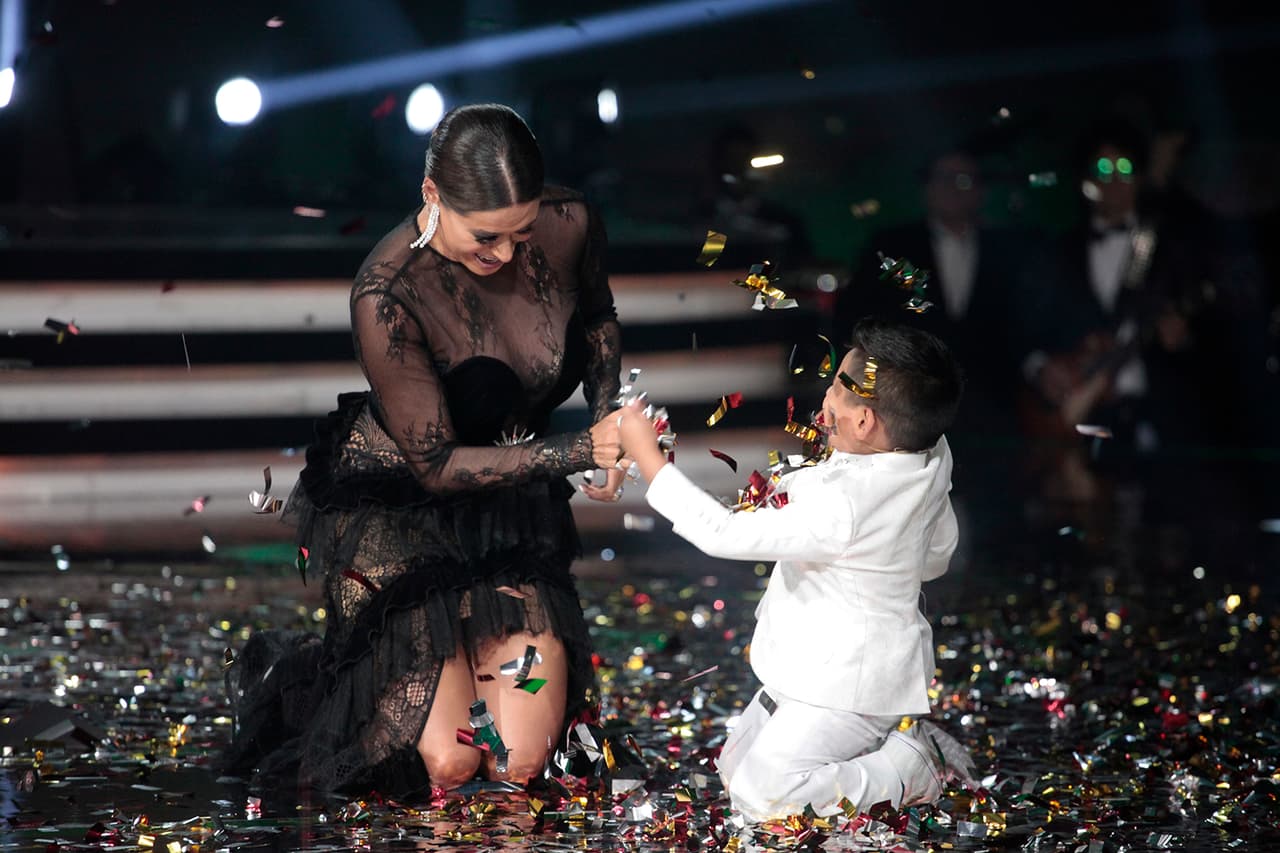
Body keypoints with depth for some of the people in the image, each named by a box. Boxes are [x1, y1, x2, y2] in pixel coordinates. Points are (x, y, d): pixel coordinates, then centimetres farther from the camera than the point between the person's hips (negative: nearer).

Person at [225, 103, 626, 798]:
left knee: (519, 763, -6)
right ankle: (289, 673, 18)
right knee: (445, 763, -12)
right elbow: (437, 465, -22)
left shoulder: (568, 225, -14)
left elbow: (597, 315, 12)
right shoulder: (386, 293, -30)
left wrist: (606, 418, -5)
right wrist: (579, 452, -28)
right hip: (397, 505, -4)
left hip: (513, 506, 5)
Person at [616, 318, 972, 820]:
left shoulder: (840, 507, -33)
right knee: (733, 766, 16)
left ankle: (911, 767, -4)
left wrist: (647, 457, -19)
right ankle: (888, 740, 14)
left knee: (757, 797, -11)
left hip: (846, 686, -10)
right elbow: (936, 557, 11)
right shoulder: (932, 460, -6)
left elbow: (722, 533, -27)